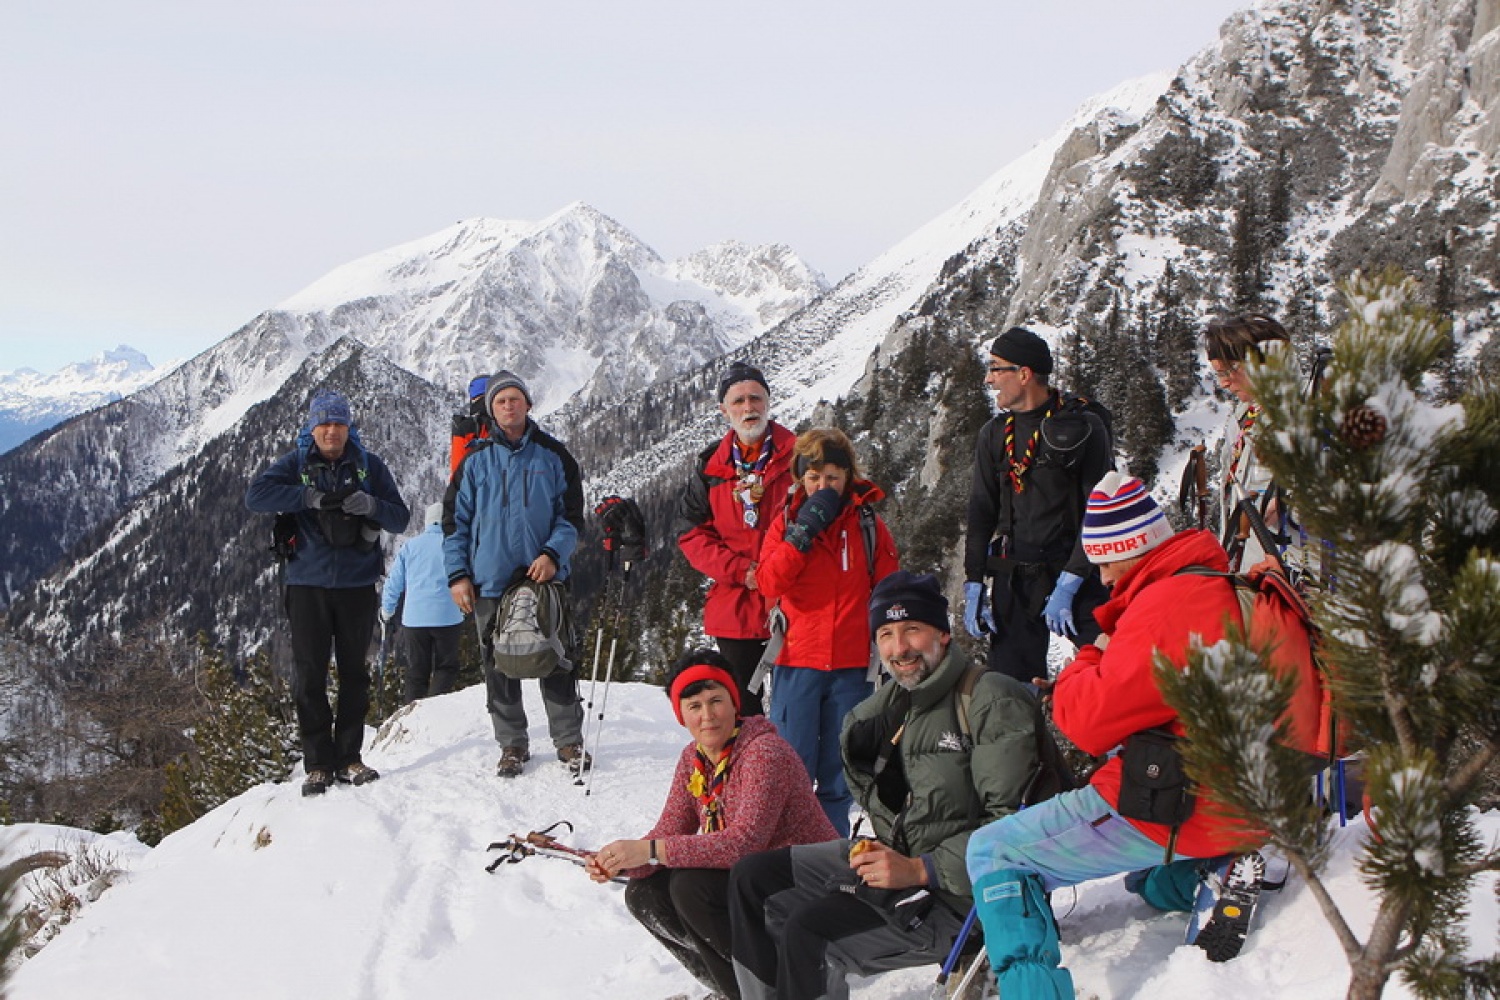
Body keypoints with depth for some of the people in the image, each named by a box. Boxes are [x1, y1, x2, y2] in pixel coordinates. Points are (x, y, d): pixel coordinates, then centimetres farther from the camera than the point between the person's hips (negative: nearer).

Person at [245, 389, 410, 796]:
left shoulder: (368, 465, 6)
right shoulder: (296, 463, 3)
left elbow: (401, 519, 3)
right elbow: (256, 495, -13)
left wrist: (371, 505, -18)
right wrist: (313, 496, -21)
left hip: (357, 583, 1)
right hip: (308, 582, -1)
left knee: (354, 672, 6)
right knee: (309, 675, -2)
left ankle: (349, 758, 15)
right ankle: (318, 763, 5)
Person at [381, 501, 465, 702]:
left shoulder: (410, 545, 6)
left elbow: (394, 582, 10)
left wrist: (386, 612, 23)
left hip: (414, 618, 2)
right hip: (446, 616, -2)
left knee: (416, 671, 10)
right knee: (446, 667, 7)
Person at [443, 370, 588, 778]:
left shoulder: (553, 455, 4)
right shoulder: (476, 460, 5)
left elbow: (572, 514, 4)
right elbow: (457, 519, 7)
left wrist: (553, 553, -11)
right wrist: (457, 574, -1)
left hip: (546, 575, -1)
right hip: (490, 581, 1)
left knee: (557, 661, 1)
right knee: (499, 667, 5)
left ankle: (568, 740, 12)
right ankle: (512, 744, 16)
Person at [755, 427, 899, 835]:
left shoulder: (868, 524, 6)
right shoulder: (786, 522, 6)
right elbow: (769, 583, -9)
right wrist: (804, 531, -14)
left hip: (852, 663, 1)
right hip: (797, 660, -1)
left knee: (839, 767, 9)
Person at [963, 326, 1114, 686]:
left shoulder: (1083, 427, -5)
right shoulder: (994, 434, 11)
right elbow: (981, 513, 11)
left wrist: (1068, 585, -16)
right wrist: (973, 585, 1)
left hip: (1079, 574, -4)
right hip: (1014, 579, 4)